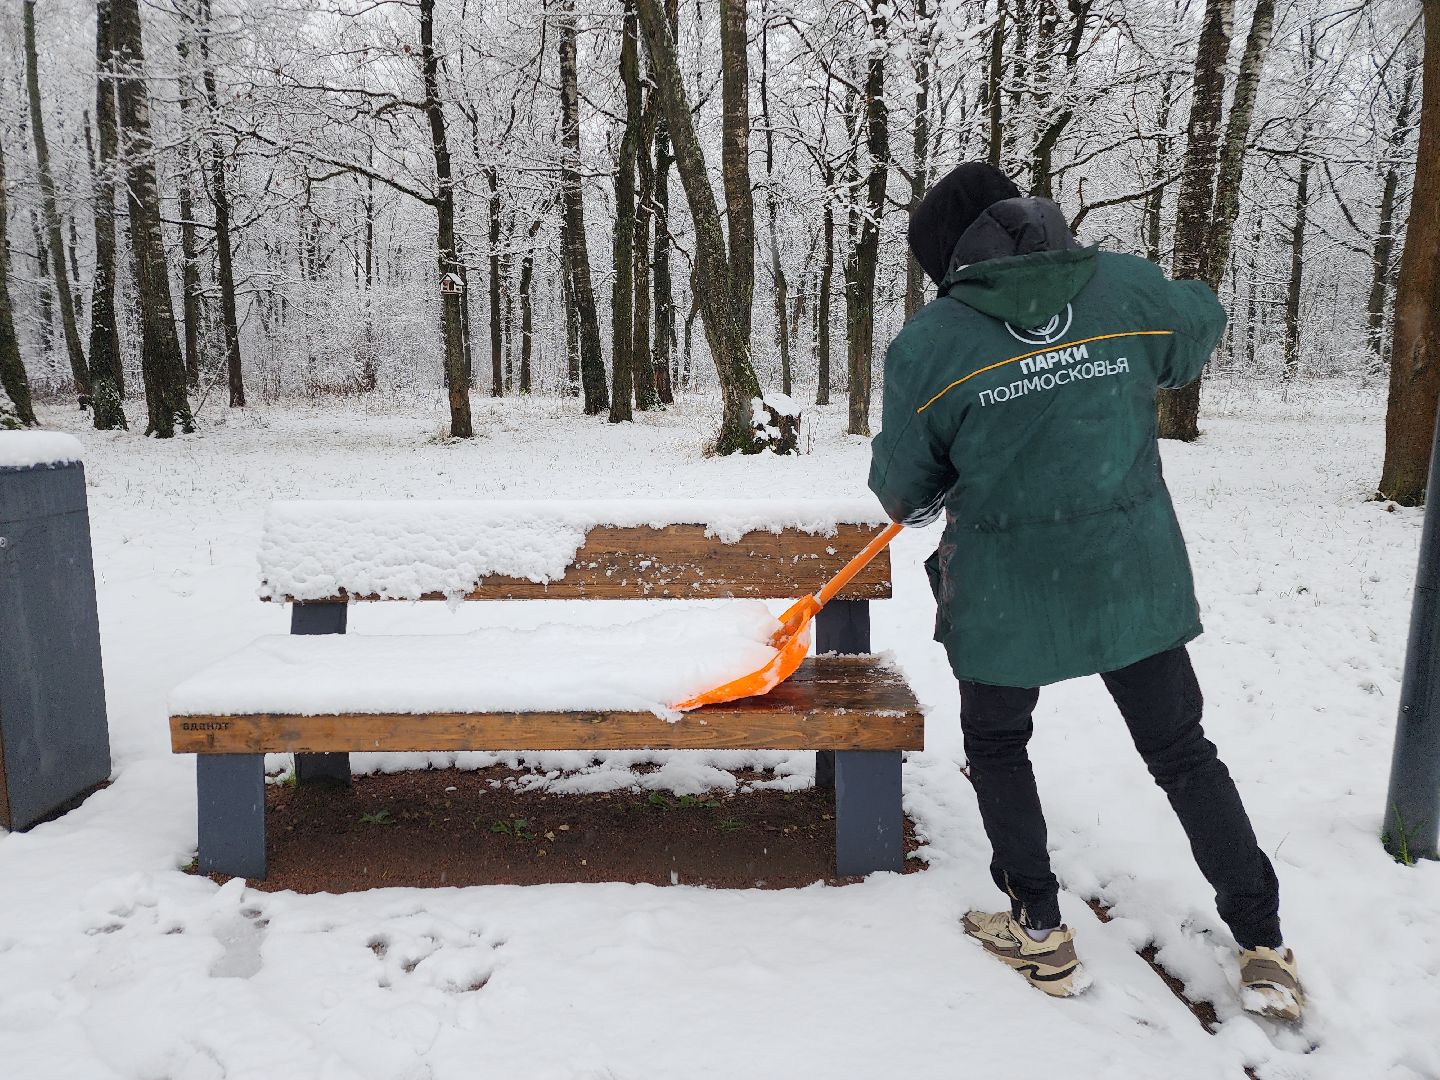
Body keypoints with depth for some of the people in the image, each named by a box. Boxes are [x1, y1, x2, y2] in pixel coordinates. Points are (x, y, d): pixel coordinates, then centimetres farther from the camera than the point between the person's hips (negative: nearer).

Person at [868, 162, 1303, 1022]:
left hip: (1009, 592, -2)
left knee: (997, 746, 22)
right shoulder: (1128, 287, -4)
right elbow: (1200, 332, 19)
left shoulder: (928, 343, -12)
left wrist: (919, 503, 21)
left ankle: (1041, 933, 28)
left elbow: (906, 484, -1)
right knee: (1182, 752, 19)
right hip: (1138, 575, 3)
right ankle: (1264, 950, 27)